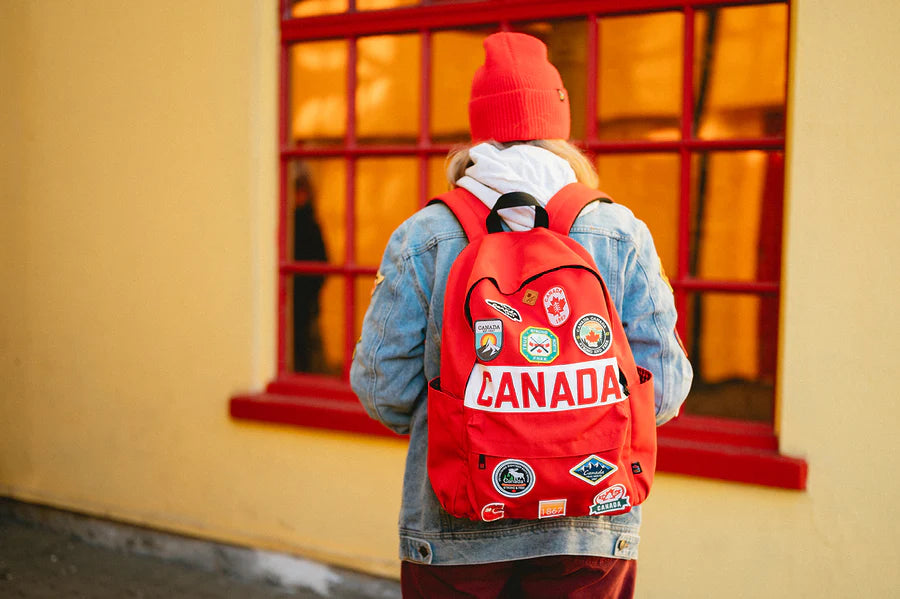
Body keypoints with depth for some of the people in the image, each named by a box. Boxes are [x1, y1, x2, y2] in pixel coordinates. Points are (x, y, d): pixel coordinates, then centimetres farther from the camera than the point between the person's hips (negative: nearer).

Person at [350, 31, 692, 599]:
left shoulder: (422, 237, -8)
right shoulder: (624, 235, -4)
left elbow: (382, 385, -6)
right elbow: (662, 387, -5)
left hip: (455, 530, 0)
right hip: (590, 528, 1)